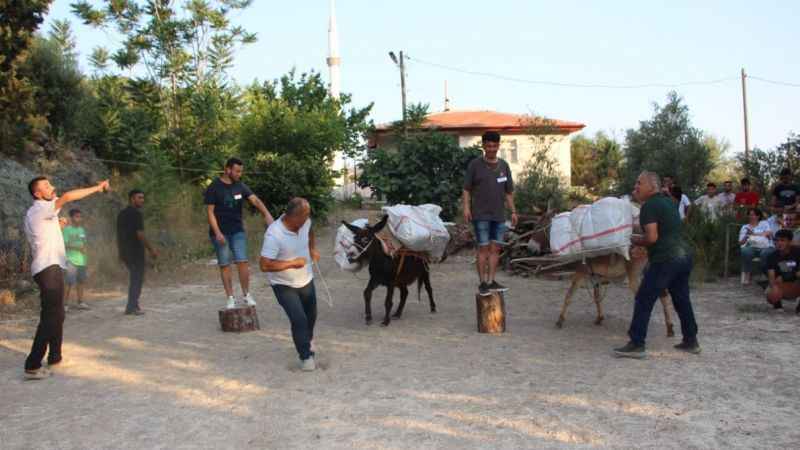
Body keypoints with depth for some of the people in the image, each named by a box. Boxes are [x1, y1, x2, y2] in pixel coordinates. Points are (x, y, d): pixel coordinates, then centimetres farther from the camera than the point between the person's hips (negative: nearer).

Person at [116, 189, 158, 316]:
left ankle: (133, 305, 21)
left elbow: (118, 235, 17)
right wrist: (151, 249, -14)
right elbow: (140, 234, -18)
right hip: (135, 252, -8)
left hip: (124, 252, 8)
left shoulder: (121, 214, 14)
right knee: (137, 278, -1)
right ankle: (131, 307, -2)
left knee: (134, 278, 18)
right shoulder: (136, 213, -12)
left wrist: (121, 252, 22)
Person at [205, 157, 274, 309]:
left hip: (237, 231, 3)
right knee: (225, 265, 2)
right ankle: (231, 298, 9)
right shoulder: (214, 188, -7)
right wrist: (217, 233, -17)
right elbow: (210, 212, -8)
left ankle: (246, 294, 7)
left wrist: (266, 214, -29)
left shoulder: (240, 186, 2)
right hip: (220, 232, -3)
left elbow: (255, 200, -11)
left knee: (242, 262, -5)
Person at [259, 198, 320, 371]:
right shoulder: (274, 235, -32)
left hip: (306, 280, 7)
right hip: (284, 285, -7)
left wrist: (313, 249, 2)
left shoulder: (304, 221, -12)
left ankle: (307, 340, 53)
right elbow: (264, 265, -34)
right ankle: (306, 356, 4)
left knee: (311, 316, 23)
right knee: (299, 320, -15)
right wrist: (293, 263, -31)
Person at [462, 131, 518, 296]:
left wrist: (513, 211, 10)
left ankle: (491, 281, 12)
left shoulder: (504, 166, 10)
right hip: (481, 214, -4)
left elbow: (508, 192, 15)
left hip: (499, 215, 4)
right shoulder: (475, 165, -1)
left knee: (495, 248, 5)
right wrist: (466, 208, -11)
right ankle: (483, 283, 3)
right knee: (483, 248, -3)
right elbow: (466, 189, -1)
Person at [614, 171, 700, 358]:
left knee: (644, 300, -4)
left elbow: (652, 237, -17)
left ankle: (636, 344, -3)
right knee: (682, 300, 18)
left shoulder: (650, 206, -9)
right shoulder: (668, 201, 17)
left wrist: (637, 241, 2)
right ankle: (691, 341, 25)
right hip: (684, 256, 9)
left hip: (665, 260, -9)